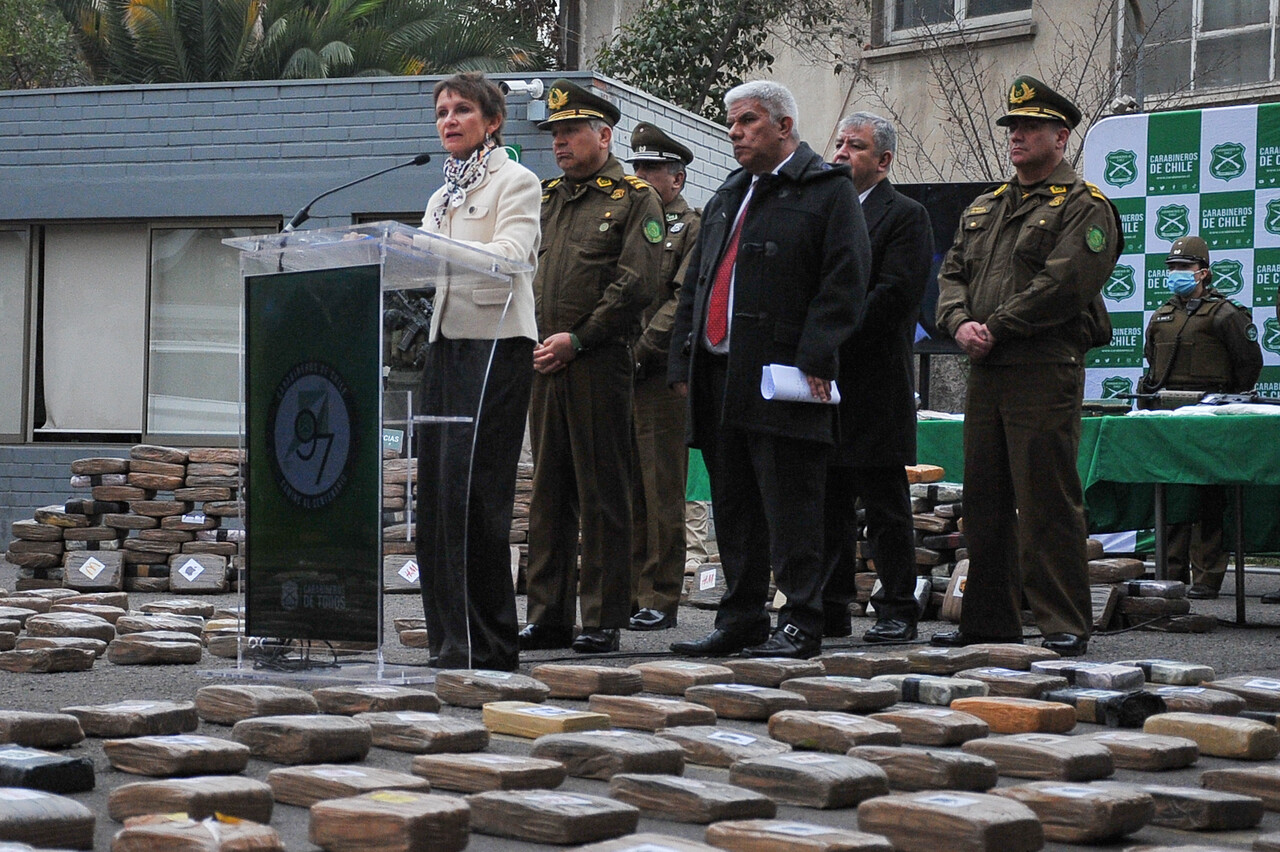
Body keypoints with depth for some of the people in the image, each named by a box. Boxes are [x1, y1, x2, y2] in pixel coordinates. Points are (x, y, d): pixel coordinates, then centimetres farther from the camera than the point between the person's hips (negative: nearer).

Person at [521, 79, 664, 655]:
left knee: (602, 495, -2)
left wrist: (576, 338, -13)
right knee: (547, 492, 8)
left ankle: (603, 621, 2)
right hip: (543, 365, 6)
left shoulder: (634, 200, -1)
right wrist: (530, 339, 4)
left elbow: (637, 284, -10)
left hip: (600, 364, -6)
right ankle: (547, 615, 13)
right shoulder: (545, 200, 18)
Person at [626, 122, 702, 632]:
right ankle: (628, 594, 12)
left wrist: (639, 353, -16)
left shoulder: (693, 230, 0)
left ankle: (661, 601, -1)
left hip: (661, 379, -6)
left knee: (661, 494, -4)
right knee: (625, 492, 7)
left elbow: (683, 303, -10)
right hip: (615, 378, 6)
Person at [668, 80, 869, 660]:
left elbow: (846, 280, -10)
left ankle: (802, 623, -3)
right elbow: (695, 284, 24)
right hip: (719, 378, 8)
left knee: (791, 508, -7)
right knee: (734, 506, 11)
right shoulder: (728, 197, 22)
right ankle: (741, 620, 17)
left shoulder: (827, 192, -1)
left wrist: (814, 359, -17)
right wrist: (684, 360, 14)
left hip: (782, 377, -8)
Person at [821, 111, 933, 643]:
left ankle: (897, 610, 4)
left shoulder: (905, 216, -2)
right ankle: (830, 608, 14)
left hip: (875, 384, -6)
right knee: (828, 504, 9)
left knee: (885, 505, -2)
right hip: (822, 380, 6)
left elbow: (895, 294, -13)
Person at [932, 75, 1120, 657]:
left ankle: (1065, 626, -3)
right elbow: (952, 274, 16)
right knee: (984, 499, 9)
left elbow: (1062, 287, -14)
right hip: (986, 373, 7)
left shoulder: (1084, 208, -3)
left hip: (1046, 374, -7)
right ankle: (989, 620, 16)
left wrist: (996, 329, -12)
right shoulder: (983, 209, 21)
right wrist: (960, 322, -6)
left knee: (1046, 502, -8)